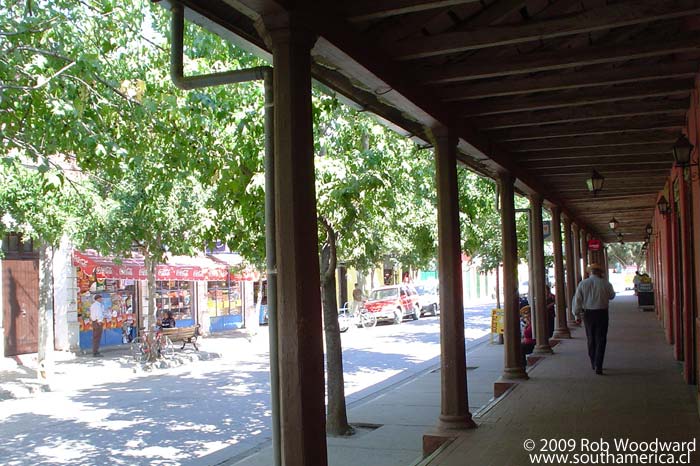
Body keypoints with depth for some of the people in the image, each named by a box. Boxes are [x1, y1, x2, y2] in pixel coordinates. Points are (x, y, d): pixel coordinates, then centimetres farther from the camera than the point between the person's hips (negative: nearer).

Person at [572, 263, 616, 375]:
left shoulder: (582, 284, -1)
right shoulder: (605, 283, -5)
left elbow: (577, 300, -1)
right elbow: (611, 296, 12)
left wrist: (577, 315, 5)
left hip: (588, 313, 2)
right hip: (602, 313, -2)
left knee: (591, 339, 15)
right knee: (600, 340, 1)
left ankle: (593, 364, 26)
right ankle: (598, 366, -8)